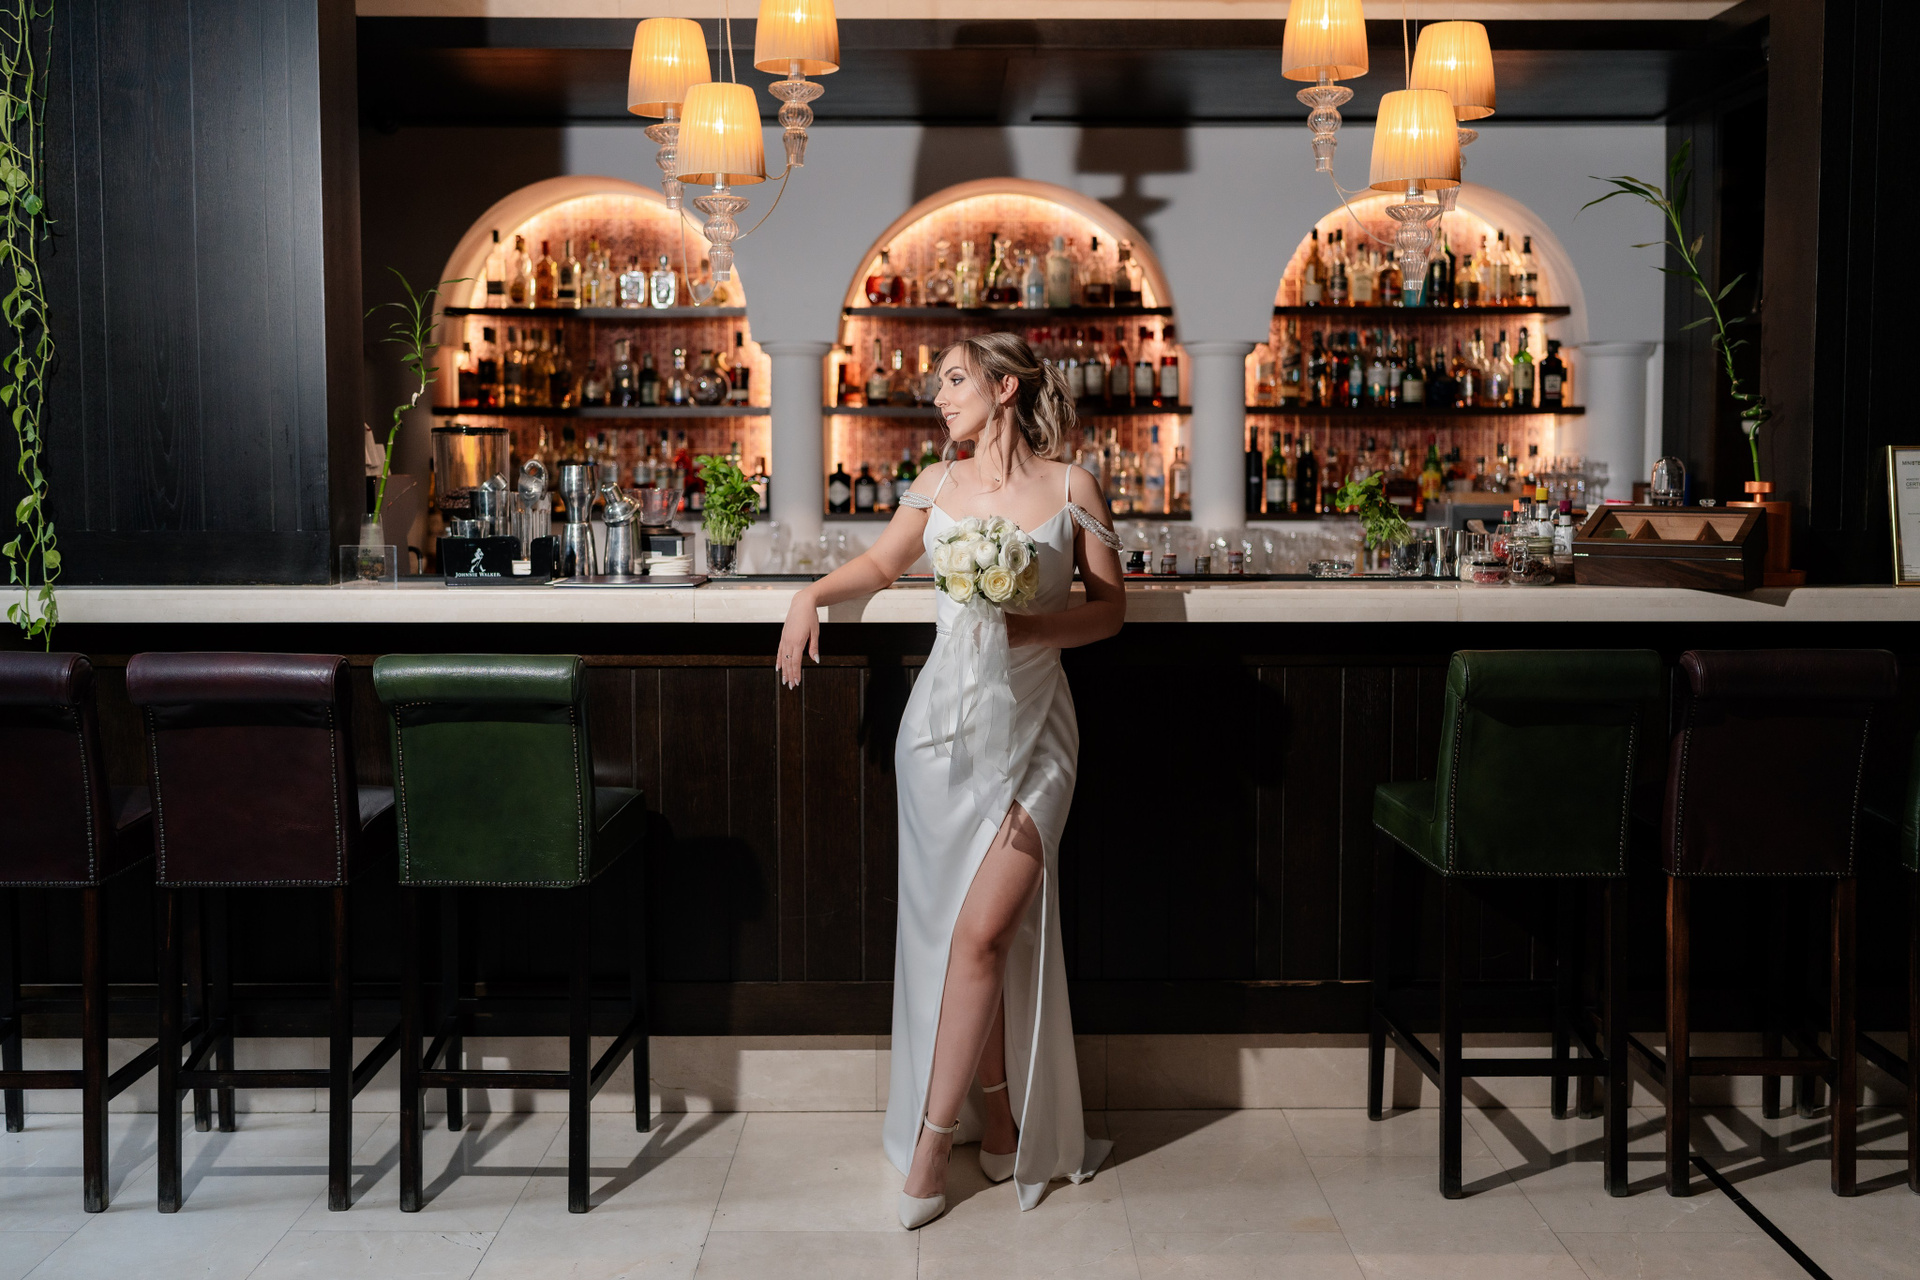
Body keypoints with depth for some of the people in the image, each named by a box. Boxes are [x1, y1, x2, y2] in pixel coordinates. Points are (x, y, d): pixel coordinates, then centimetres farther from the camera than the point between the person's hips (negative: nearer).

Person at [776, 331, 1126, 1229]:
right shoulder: (939, 484, 9)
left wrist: (1036, 626, -13)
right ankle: (998, 1127, 19)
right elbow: (883, 562, 23)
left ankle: (931, 1141, 0)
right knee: (957, 927, 4)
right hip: (945, 720, 3)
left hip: (1031, 729, -3)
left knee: (982, 932, -10)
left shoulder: (1070, 487, 0)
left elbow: (1111, 607, 3)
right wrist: (813, 596, 7)